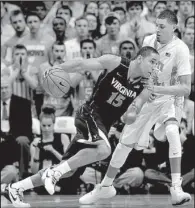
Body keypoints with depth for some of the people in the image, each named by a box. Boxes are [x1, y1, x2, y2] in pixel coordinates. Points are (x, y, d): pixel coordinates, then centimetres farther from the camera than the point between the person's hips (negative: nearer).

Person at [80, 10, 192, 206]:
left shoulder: (180, 49, -22)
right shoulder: (148, 40, -7)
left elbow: (186, 88, -24)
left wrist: (158, 89, -33)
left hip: (169, 98, -5)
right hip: (145, 99, 5)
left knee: (172, 131, -34)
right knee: (125, 142, 7)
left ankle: (176, 189, -34)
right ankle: (105, 186, 27)